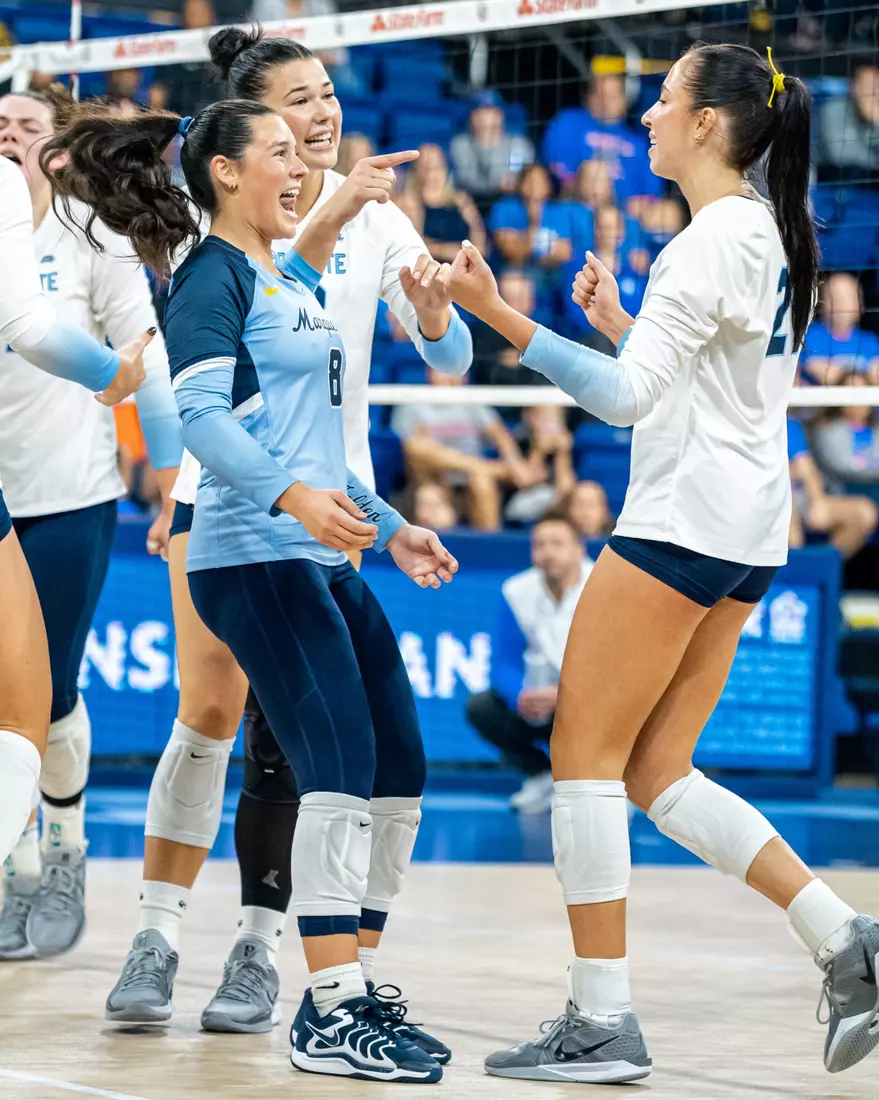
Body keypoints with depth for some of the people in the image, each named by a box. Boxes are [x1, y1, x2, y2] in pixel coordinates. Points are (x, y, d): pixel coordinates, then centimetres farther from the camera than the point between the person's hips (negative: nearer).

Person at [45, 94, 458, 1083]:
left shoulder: (288, 279, 20)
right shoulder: (211, 275, -7)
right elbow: (200, 414, -19)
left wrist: (388, 528, 26)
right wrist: (294, 496, -33)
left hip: (319, 560, 10)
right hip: (255, 558, -10)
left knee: (398, 771, 7)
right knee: (344, 770, -16)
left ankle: (349, 995, 14)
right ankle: (327, 1018, -15)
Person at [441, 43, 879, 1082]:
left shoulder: (713, 239, -14)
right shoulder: (771, 232, 16)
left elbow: (627, 393, -21)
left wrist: (500, 315, -24)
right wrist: (616, 321, 21)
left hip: (683, 522, -10)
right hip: (744, 528, 10)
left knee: (585, 753, -4)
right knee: (656, 773, 11)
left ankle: (600, 1020, -4)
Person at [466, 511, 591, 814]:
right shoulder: (517, 592, -7)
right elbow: (503, 663, -8)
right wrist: (520, 697, -31)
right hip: (542, 699, 4)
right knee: (481, 708, -20)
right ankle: (543, 777, 3)